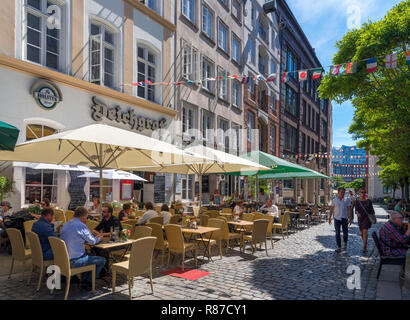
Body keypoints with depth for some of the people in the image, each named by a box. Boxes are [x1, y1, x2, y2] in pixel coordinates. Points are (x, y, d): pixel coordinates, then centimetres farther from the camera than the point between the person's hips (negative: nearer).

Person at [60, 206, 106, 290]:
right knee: (102, 260, 2)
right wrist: (99, 238, 15)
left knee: (89, 256, 31)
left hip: (64, 259, 9)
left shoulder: (65, 225, 8)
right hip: (74, 261, -9)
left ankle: (84, 279, 27)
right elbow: (92, 241, -8)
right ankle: (87, 283, 10)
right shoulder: (81, 225, -17)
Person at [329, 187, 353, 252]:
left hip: (345, 218, 0)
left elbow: (349, 210, -1)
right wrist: (330, 218, 6)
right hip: (337, 218, 0)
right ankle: (338, 247, 10)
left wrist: (350, 218, -6)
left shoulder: (347, 200, 1)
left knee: (345, 233, 6)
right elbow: (331, 209, 7)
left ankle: (345, 243, 34)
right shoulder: (334, 200, 2)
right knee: (337, 233, 0)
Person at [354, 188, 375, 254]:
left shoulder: (368, 201, 4)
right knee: (361, 233, 12)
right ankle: (365, 244, 37)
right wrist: (357, 213, -32)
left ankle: (364, 248, -15)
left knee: (365, 231, -15)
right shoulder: (357, 201, 2)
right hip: (360, 218, 2)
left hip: (367, 217, -2)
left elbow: (371, 209, 4)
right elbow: (356, 209, -11)